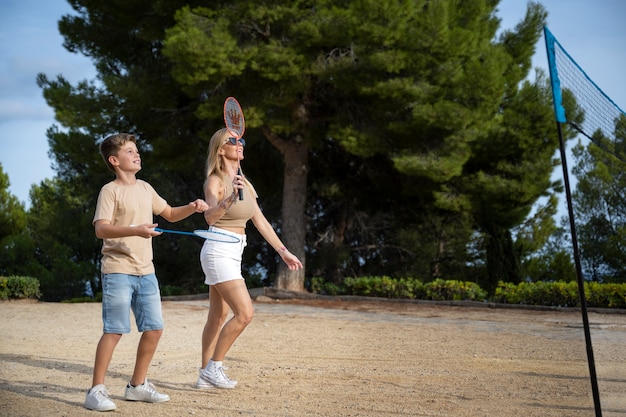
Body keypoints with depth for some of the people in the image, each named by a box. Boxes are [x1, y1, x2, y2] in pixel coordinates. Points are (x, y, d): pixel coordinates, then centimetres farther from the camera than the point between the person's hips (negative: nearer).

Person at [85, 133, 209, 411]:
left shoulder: (145, 188, 15)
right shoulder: (110, 191, -6)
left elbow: (169, 214, 27)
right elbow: (101, 229, -18)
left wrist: (191, 208, 8)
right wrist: (135, 230, -32)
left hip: (145, 271, 7)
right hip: (118, 270, -7)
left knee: (154, 329, 7)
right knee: (114, 330, -10)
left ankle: (137, 386, 21)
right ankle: (96, 391, 0)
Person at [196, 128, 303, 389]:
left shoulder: (245, 184, 11)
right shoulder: (215, 181, -12)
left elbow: (260, 222, 16)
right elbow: (210, 216, -29)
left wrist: (283, 251, 15)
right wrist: (230, 198, -46)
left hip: (233, 254, 8)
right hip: (218, 252, -8)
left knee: (218, 317, 11)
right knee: (244, 313, -15)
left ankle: (206, 375, 18)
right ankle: (214, 366, -3)